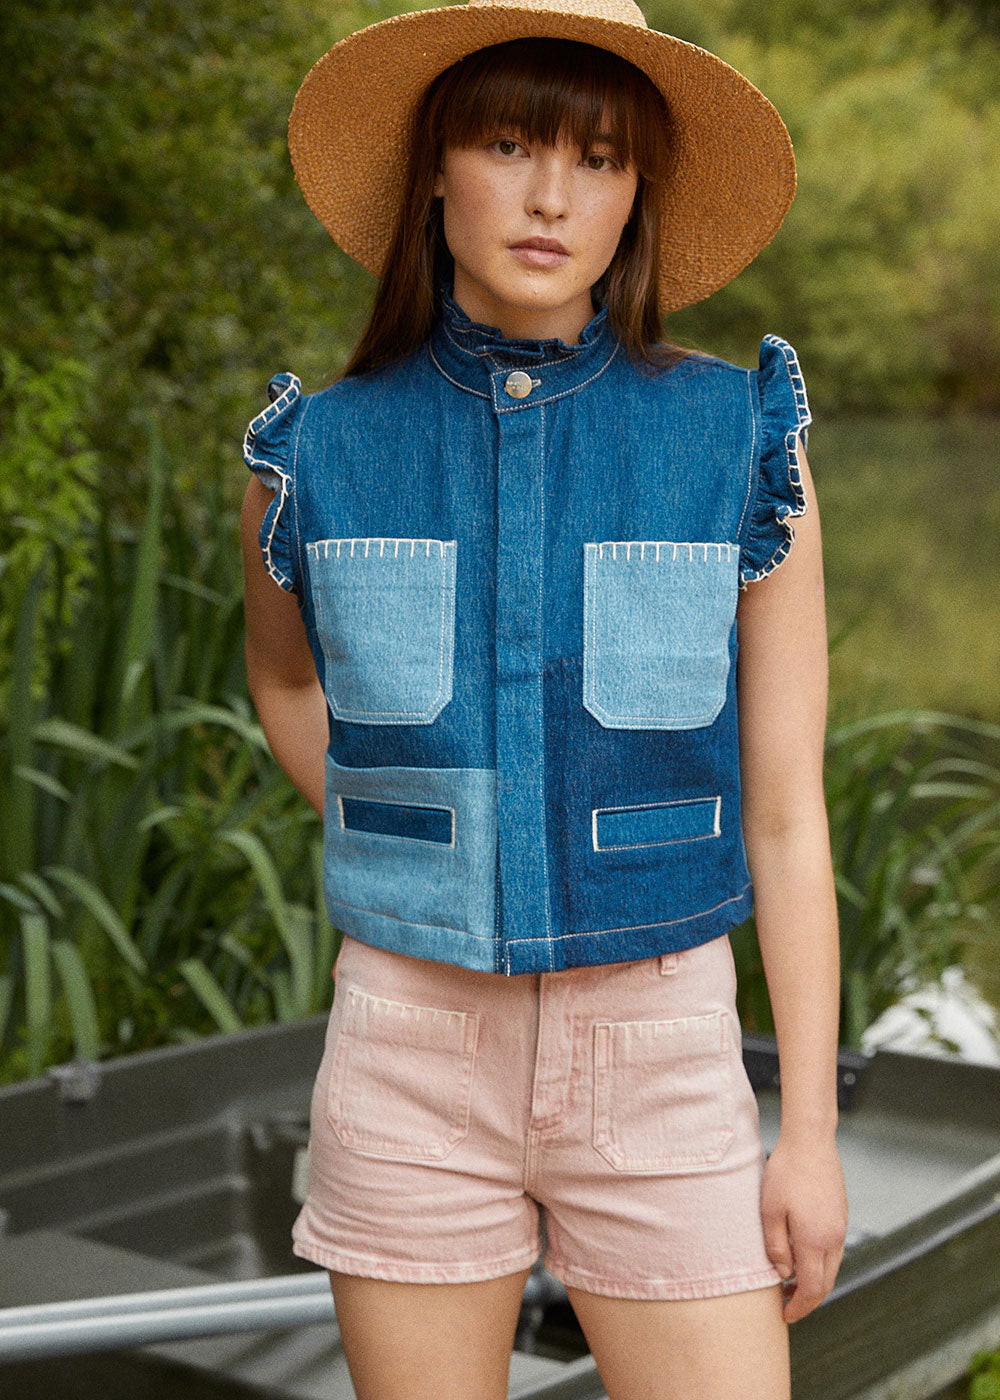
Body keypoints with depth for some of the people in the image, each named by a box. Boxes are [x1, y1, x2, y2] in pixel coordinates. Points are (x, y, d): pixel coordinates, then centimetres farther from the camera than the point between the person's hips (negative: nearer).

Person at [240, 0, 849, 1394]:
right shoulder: (319, 452, -2)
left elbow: (786, 812, -3)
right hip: (412, 1057, 1)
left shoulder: (742, 442, -6)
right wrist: (409, 859, 10)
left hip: (661, 1053, -1)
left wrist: (811, 1129, -3)